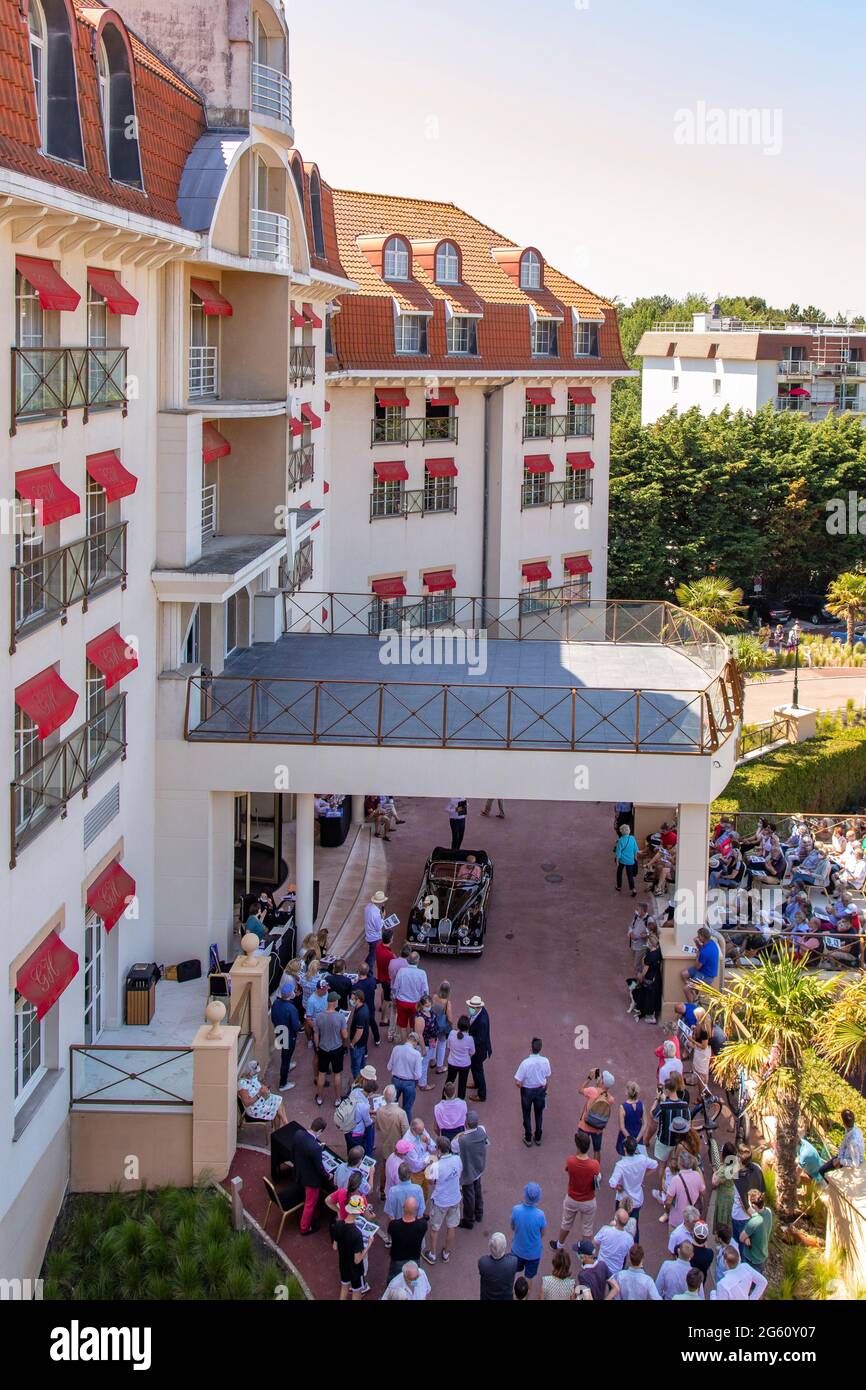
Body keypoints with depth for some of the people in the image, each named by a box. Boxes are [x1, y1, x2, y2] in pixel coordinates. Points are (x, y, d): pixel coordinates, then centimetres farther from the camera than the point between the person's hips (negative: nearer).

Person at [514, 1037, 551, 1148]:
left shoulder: (525, 1063, -30)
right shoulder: (545, 1061, -19)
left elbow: (518, 1082, -25)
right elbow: (547, 1079, -3)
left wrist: (521, 1087, -2)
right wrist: (545, 1090, 14)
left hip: (527, 1091, -3)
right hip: (540, 1090, 3)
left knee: (527, 1115, 19)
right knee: (539, 1114, 23)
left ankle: (528, 1139, 30)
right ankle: (538, 1138, 37)